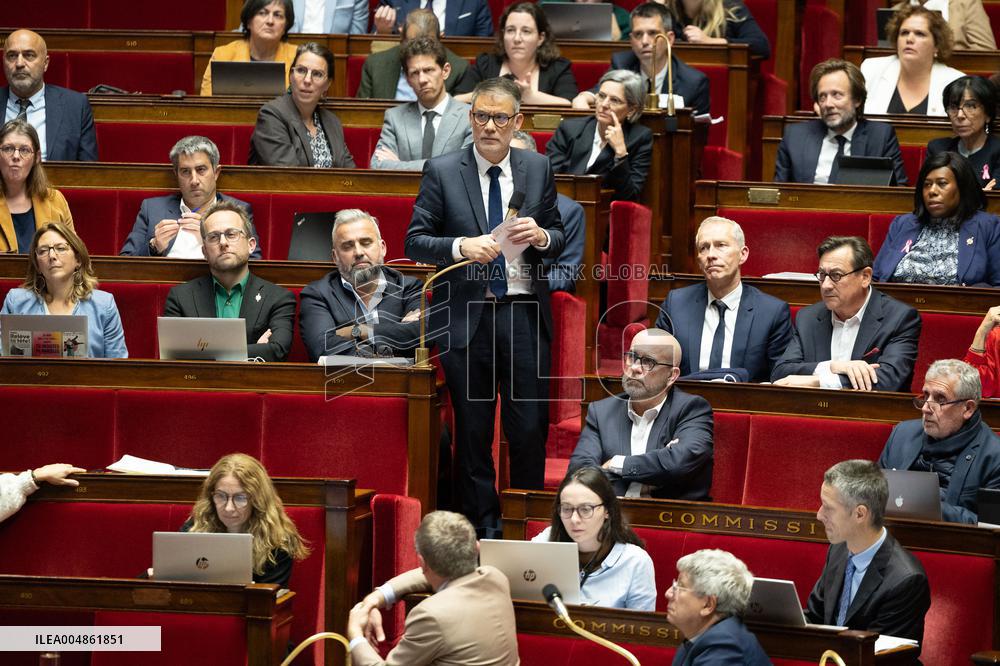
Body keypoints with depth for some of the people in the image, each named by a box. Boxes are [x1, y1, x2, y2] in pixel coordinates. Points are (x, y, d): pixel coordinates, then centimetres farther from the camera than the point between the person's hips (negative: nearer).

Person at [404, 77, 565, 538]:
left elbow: (559, 239, 15)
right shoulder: (442, 171, 1)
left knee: (530, 429, -1)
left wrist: (541, 236, -9)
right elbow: (415, 242, -1)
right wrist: (461, 246, -19)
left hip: (523, 314, 1)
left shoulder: (538, 169, 8)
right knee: (473, 431, 4)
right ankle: (483, 526, 13)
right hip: (465, 316, -1)